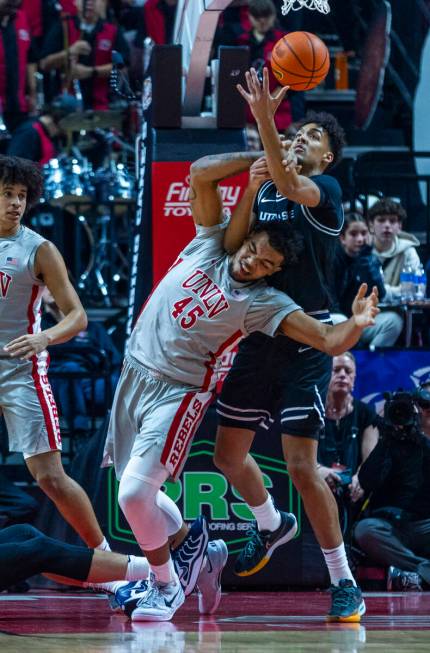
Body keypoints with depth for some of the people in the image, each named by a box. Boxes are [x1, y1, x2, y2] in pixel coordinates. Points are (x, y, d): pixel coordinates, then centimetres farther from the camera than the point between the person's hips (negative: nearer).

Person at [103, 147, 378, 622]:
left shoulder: (262, 303, -11)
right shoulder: (212, 243, 2)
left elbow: (329, 341, -18)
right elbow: (201, 173, -4)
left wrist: (356, 324, -39)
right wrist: (260, 160, -9)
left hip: (178, 392, -6)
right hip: (135, 374, 6)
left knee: (134, 493, -18)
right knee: (136, 493, 13)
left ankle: (166, 586, 4)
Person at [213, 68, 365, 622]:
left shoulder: (325, 190, -7)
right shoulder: (267, 191, 13)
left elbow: (291, 187, -30)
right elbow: (230, 247, 4)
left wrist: (264, 119, -41)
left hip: (306, 340, -7)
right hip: (260, 334, 7)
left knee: (302, 466, -13)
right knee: (229, 456, 14)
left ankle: (344, 583, -4)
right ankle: (271, 525, 44)